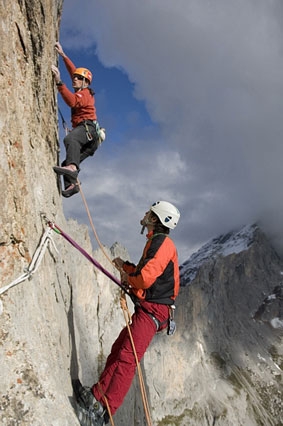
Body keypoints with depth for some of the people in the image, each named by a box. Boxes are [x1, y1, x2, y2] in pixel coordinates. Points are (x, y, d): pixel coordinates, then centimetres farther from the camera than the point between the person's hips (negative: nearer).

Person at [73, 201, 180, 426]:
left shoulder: (162, 243, -14)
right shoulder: (155, 243, 20)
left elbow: (145, 279, -23)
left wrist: (128, 278, -4)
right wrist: (126, 266, 22)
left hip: (153, 310, -11)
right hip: (148, 308, 11)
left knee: (127, 358, -15)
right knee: (118, 351, 10)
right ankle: (96, 395, 16)